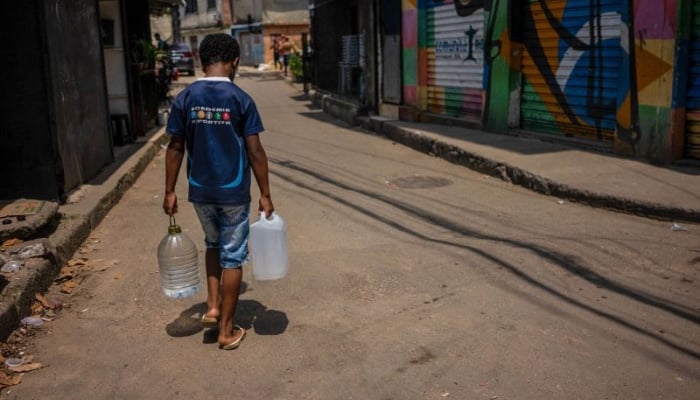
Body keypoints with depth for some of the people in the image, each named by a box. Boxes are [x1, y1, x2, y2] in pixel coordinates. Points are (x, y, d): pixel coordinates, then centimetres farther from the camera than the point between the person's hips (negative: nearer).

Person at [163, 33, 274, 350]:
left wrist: (170, 191, 8)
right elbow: (255, 152, -10)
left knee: (213, 244, 27)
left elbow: (175, 149, 0)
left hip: (200, 191, 3)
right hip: (234, 192, -3)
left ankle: (212, 306, 20)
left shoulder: (185, 99, -2)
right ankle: (227, 330, 15)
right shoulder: (241, 99, -10)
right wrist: (265, 195, -3)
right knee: (233, 256, 7)